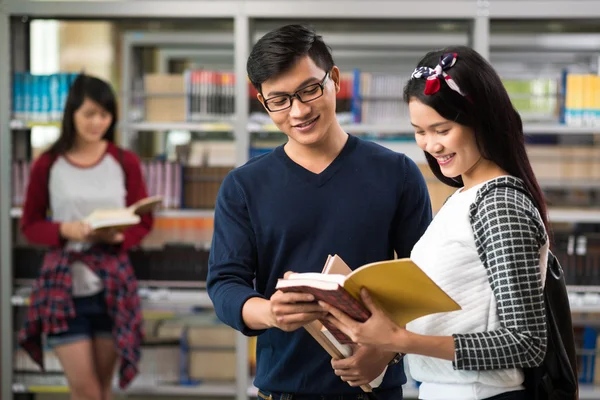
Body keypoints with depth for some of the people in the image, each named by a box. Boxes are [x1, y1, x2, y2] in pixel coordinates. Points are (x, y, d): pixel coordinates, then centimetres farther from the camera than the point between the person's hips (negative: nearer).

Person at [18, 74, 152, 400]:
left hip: (112, 282, 2)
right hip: (64, 282, -2)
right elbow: (30, 224, 4)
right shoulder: (48, 165, -2)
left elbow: (144, 221, 6)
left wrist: (119, 236, -15)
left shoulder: (125, 163, 2)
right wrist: (63, 230, -16)